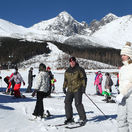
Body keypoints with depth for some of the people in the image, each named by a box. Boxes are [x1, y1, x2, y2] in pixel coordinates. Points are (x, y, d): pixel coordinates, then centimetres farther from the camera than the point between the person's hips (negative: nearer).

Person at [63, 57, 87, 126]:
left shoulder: (79, 69, -1)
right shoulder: (67, 71, 15)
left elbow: (84, 78, -3)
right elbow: (65, 80, 24)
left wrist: (83, 87, -12)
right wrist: (64, 87, 18)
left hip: (78, 89, -6)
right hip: (70, 90, 6)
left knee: (78, 103, -12)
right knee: (67, 102, 0)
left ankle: (83, 118, 1)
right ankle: (69, 118, 12)